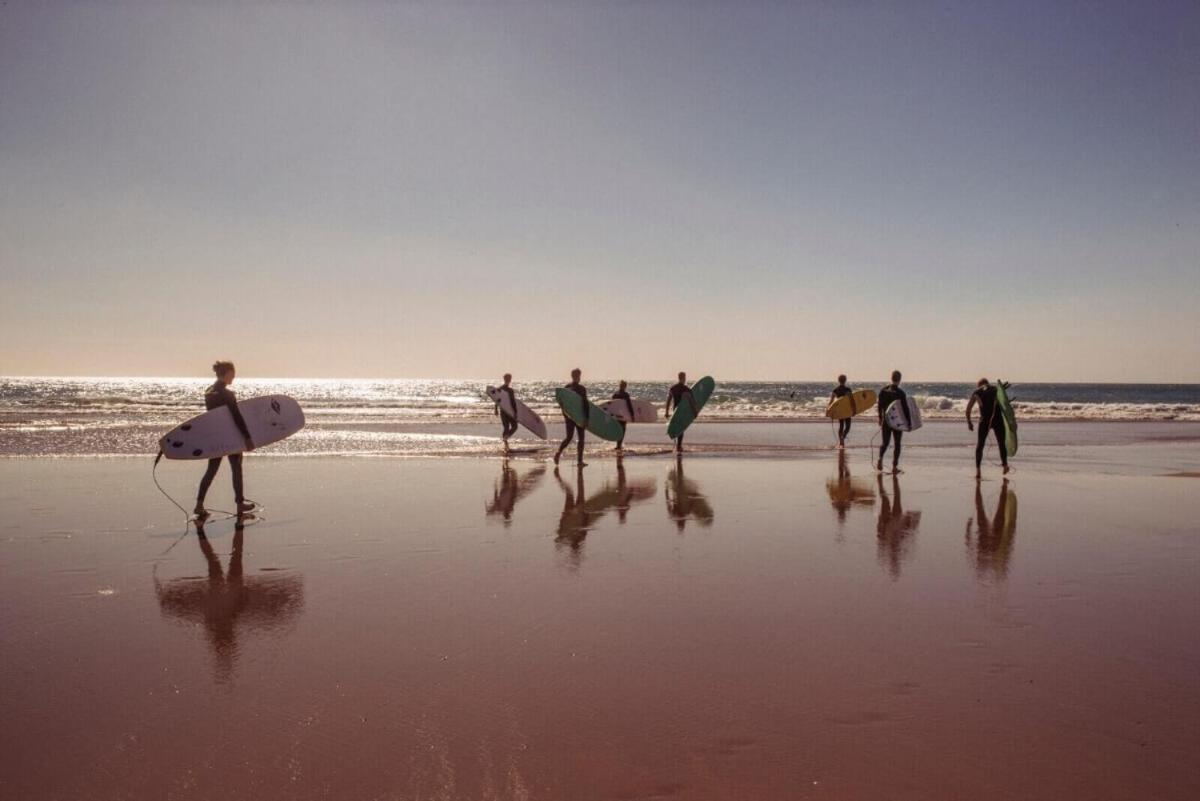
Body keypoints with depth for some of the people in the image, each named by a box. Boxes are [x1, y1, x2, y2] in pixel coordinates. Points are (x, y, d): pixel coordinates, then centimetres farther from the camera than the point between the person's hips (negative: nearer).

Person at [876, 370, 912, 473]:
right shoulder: (900, 393, -14)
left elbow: (880, 406, 8)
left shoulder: (883, 391, -1)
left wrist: (880, 418, 20)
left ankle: (880, 459, -12)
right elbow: (905, 409, -12)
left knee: (885, 442, 13)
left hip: (886, 421, 3)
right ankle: (894, 466, 6)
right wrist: (909, 422, -5)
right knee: (897, 444, 7)